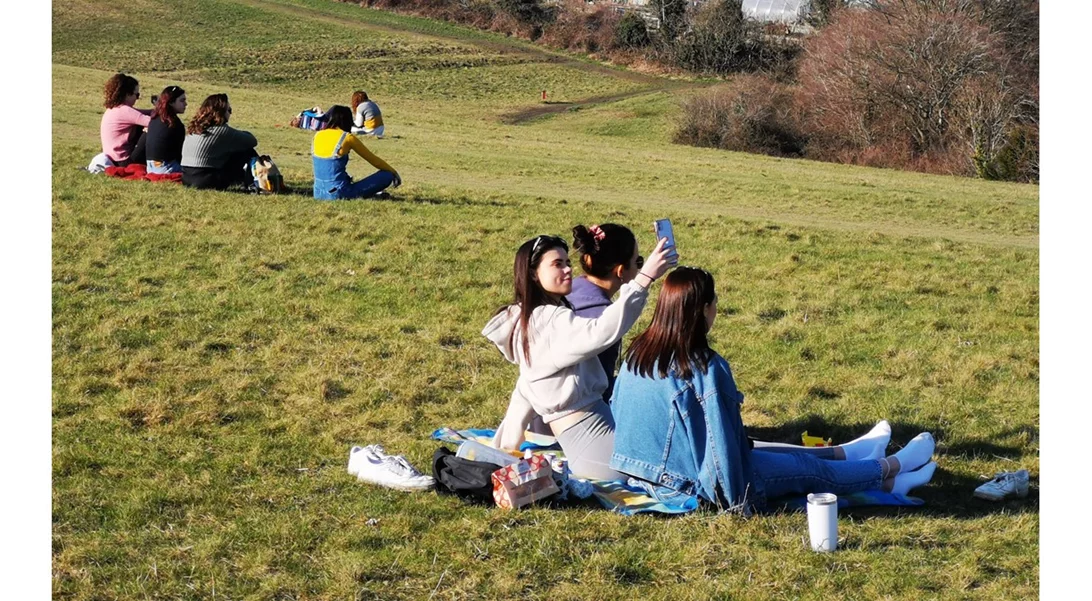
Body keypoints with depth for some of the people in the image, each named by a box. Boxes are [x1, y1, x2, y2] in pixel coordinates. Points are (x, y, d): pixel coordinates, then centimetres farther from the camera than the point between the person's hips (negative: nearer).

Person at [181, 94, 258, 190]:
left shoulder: (194, 128, 10)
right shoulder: (222, 130, -11)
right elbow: (252, 141, -3)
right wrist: (245, 134, 19)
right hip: (206, 182, -8)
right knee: (248, 152, 2)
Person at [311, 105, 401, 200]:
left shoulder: (317, 136, 8)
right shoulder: (347, 138, -7)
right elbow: (373, 158, 4)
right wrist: (393, 172, 18)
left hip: (318, 194, 7)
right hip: (339, 194, -7)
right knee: (387, 176, -3)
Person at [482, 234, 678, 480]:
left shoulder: (532, 320, 18)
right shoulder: (551, 320, -14)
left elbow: (527, 389, 22)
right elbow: (601, 331, -33)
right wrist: (645, 278, -35)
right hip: (592, 441, -10)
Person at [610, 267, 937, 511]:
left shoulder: (637, 353, -4)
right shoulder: (705, 367, -27)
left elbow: (616, 412, 9)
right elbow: (722, 439, -22)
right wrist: (737, 500, -8)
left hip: (644, 473, 8)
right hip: (689, 483, -8)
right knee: (808, 468, 13)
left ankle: (847, 456, 48)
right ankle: (888, 471, 35)